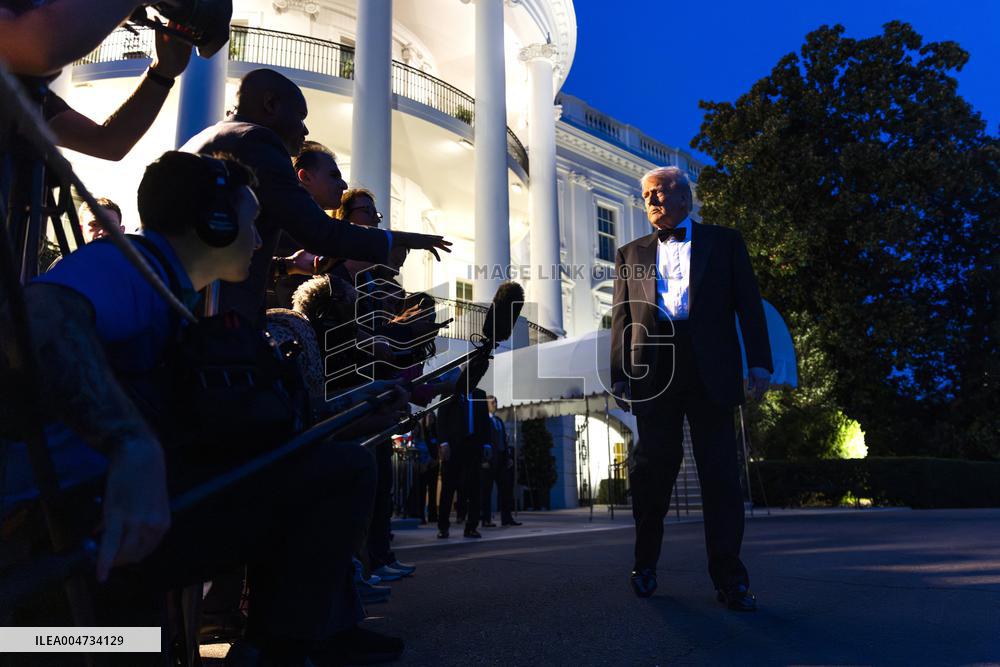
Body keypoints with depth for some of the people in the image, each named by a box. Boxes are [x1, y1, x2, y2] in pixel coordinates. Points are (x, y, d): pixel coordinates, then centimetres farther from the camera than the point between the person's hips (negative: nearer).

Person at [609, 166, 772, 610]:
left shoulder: (724, 241, 14)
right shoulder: (631, 254, 19)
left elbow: (748, 303, 7)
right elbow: (621, 318, 12)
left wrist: (759, 361, -4)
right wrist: (620, 375, 3)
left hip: (710, 371, -1)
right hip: (653, 373, 2)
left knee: (720, 472, -1)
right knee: (652, 467, 3)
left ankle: (729, 578, 7)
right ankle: (646, 562, 22)